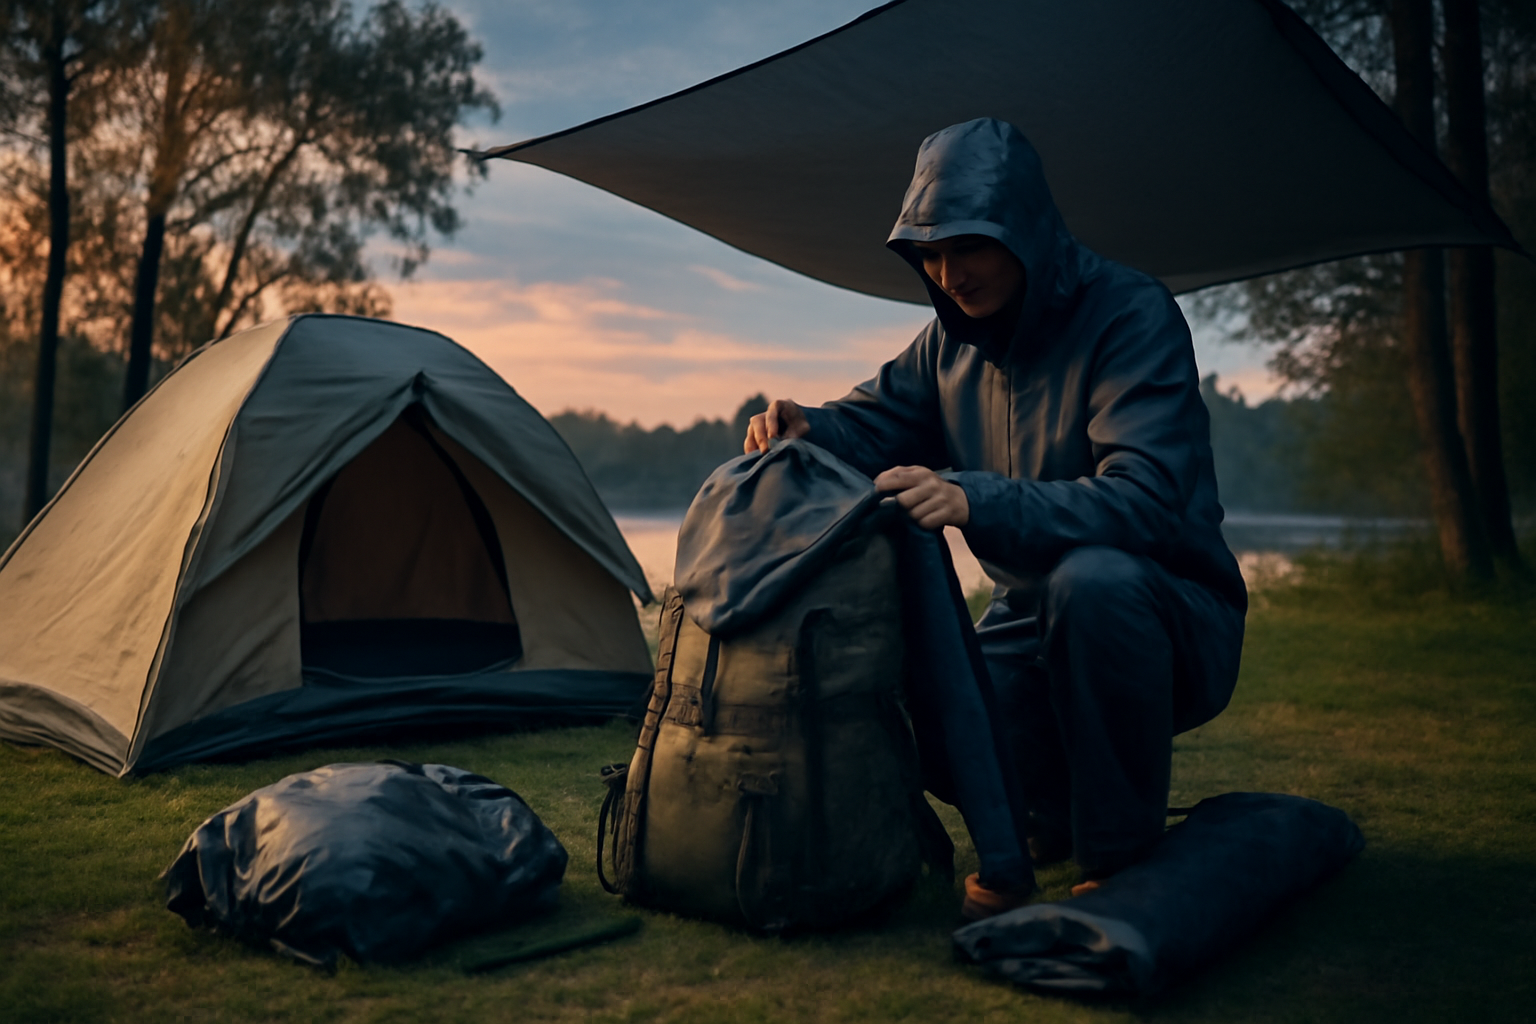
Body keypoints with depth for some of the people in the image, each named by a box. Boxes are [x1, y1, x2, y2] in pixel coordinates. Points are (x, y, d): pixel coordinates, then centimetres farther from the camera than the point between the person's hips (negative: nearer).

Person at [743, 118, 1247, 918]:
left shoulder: (1131, 314, -20)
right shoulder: (954, 335, 2)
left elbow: (1143, 500, -32)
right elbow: (875, 421, 9)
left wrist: (977, 501, -45)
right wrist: (805, 431, -16)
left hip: (1169, 622, -5)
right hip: (1035, 621, 5)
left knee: (1093, 578, -39)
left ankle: (1121, 859, -19)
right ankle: (1046, 829, 10)